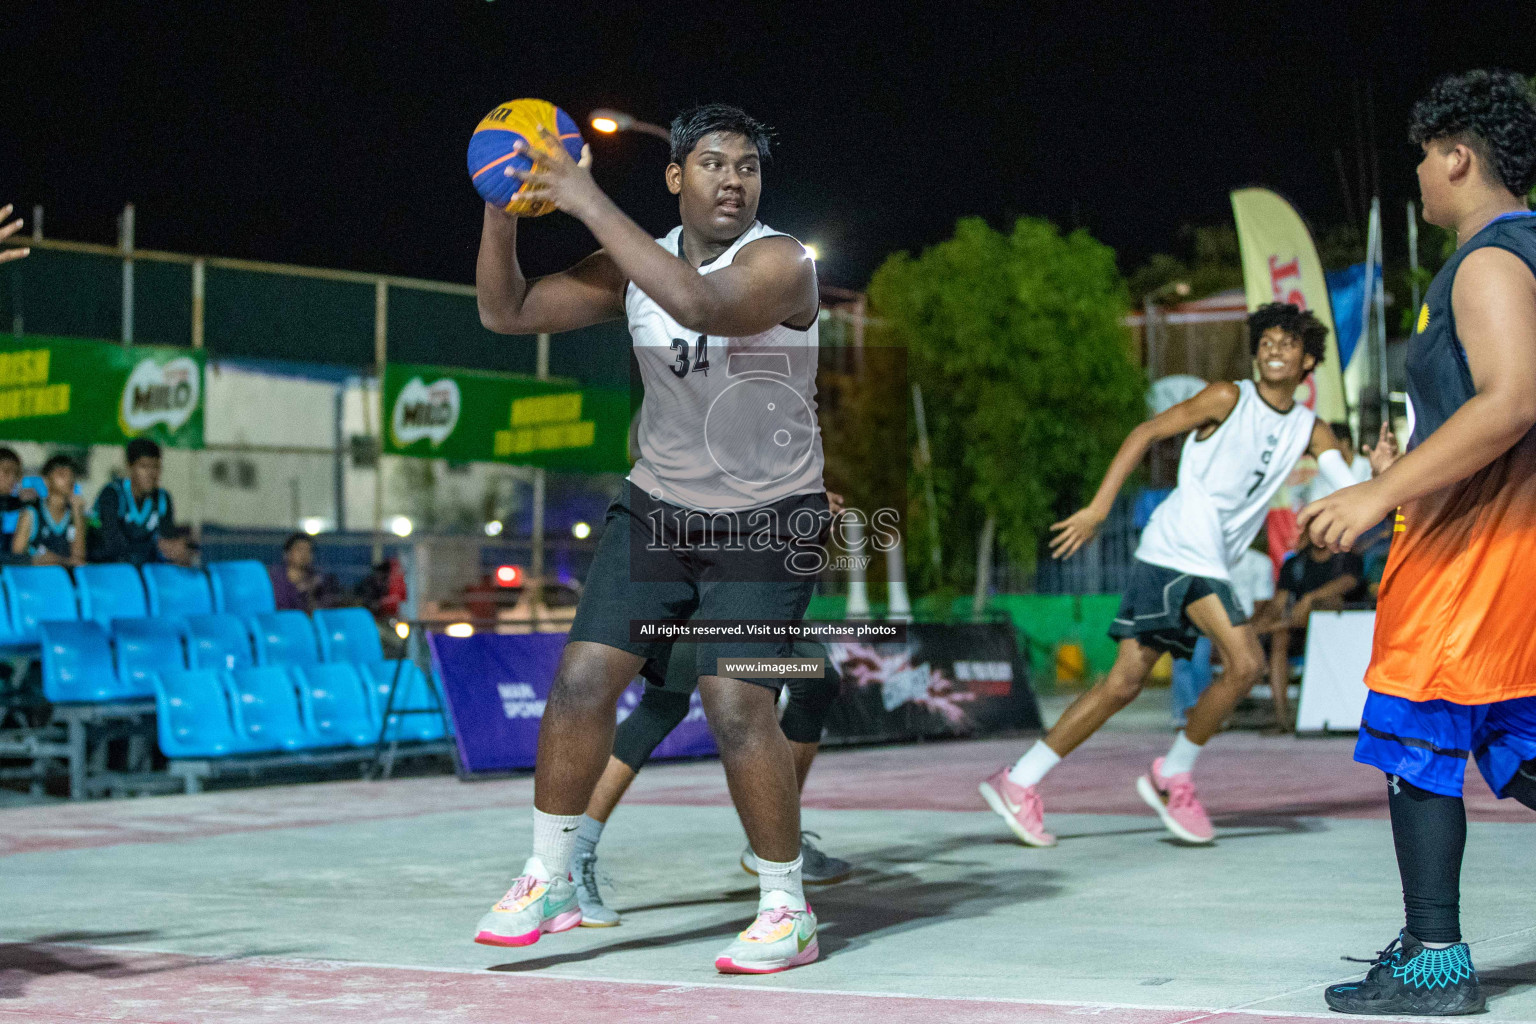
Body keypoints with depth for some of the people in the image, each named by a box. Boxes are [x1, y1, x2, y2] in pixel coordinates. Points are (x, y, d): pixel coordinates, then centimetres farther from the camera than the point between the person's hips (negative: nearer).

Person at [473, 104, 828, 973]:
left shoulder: (780, 263, -17)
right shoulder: (637, 265, 0)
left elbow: (701, 303, -39)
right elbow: (508, 311, 0)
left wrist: (590, 202, -35)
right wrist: (502, 214, -17)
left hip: (767, 522, -5)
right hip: (659, 507, 5)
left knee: (738, 706, -15)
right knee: (582, 679, -4)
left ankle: (790, 912, 0)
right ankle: (550, 882, 12)